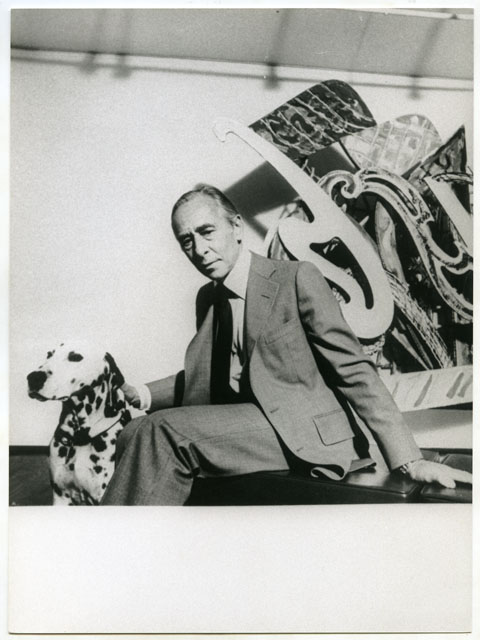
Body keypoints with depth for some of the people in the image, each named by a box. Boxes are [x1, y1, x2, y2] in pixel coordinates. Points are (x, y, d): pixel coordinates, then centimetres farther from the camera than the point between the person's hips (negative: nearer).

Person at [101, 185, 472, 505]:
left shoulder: (298, 279, -6)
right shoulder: (207, 298, 15)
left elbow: (355, 371, -10)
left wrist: (409, 461, -17)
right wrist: (145, 395, 5)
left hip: (306, 439, -7)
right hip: (238, 432, 7)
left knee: (165, 430, -25)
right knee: (134, 437, -15)